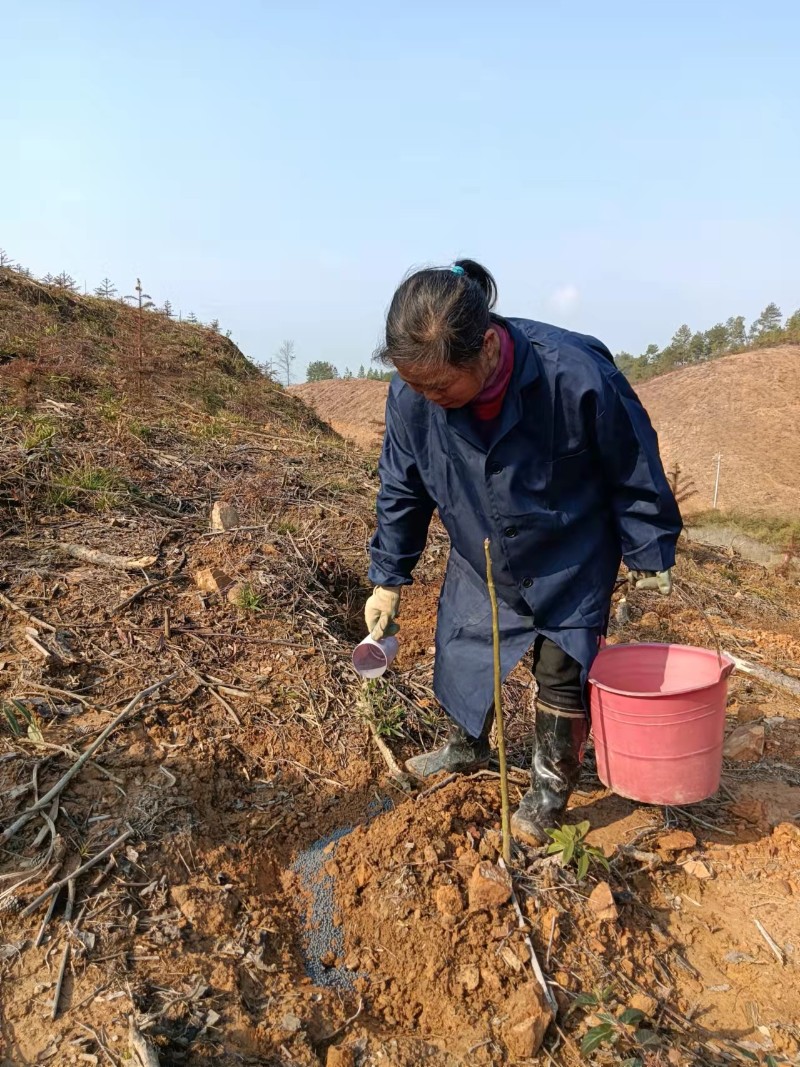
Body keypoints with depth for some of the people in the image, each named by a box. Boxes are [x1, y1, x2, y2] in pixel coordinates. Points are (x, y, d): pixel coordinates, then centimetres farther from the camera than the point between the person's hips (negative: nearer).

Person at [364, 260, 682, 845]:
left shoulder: (576, 377, -34)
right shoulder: (412, 392, -23)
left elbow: (636, 474, -17)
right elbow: (402, 489, -5)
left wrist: (651, 560, -9)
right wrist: (388, 578, -1)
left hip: (571, 568, -3)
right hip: (480, 564, 4)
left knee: (561, 674, 2)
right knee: (461, 648, 15)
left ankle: (551, 789, 29)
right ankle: (467, 748, 45)